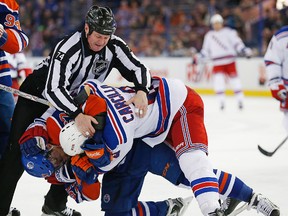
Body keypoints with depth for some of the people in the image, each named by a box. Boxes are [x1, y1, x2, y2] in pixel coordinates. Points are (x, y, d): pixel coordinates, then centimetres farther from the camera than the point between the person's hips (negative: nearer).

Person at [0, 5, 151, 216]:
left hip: (72, 99, 6)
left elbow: (138, 69, -19)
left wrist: (141, 91, -42)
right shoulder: (68, 48, -36)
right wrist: (78, 116, -57)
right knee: (22, 149, -15)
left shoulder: (114, 46, -19)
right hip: (37, 94, -6)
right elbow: (53, 89, -43)